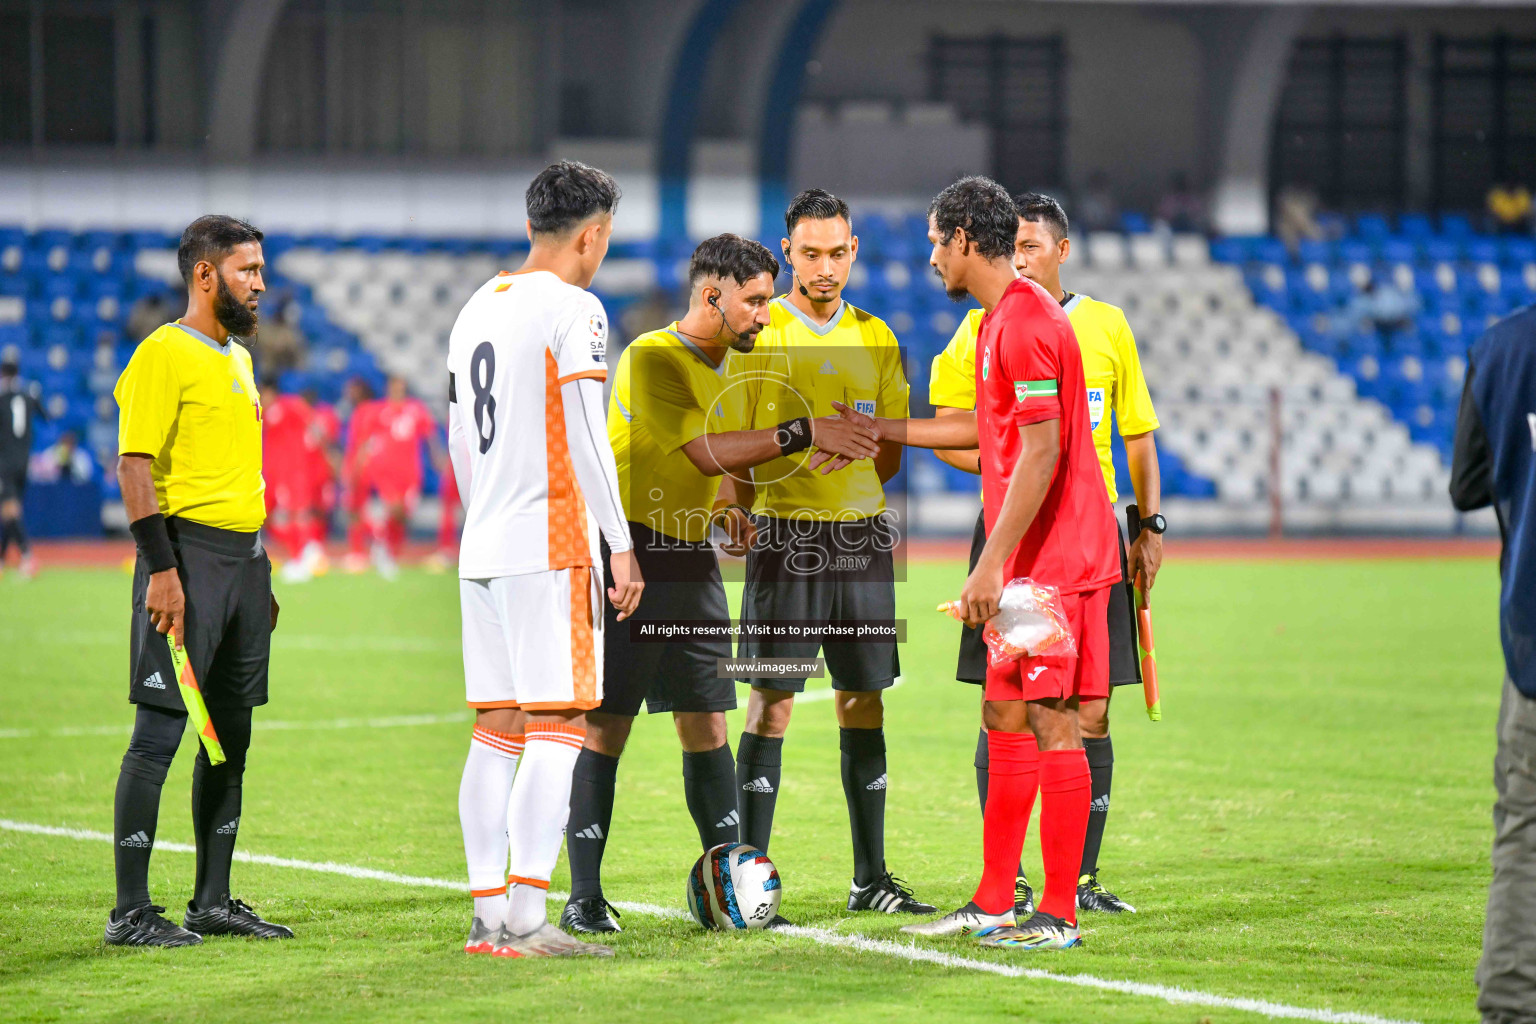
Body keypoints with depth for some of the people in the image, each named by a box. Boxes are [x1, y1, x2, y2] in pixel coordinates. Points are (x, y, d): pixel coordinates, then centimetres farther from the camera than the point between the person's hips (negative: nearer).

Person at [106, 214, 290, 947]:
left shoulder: (237, 356, 19)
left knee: (231, 735, 10)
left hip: (244, 558, 9)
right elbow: (134, 465, -15)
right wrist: (161, 568, -21)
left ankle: (214, 900, 17)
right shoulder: (166, 353, -9)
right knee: (160, 731, -8)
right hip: (189, 554, -9)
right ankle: (131, 910, -6)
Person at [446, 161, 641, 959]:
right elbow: (586, 438, -15)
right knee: (558, 728, -9)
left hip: (482, 550, 8)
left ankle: (488, 914, 8)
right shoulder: (572, 310, -8)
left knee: (498, 731, 9)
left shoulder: (476, 309, 16)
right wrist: (621, 546, -14)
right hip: (549, 548, -8)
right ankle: (526, 921, -16)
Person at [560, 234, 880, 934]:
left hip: (692, 558, 8)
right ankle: (584, 898, -3)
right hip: (629, 555, -8)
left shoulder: (732, 362, 13)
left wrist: (725, 510, 5)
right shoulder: (651, 360, -15)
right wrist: (805, 434, -27)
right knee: (606, 727, -5)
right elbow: (706, 452, -25)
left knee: (705, 724, 6)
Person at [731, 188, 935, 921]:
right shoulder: (757, 334, -1)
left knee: (863, 702, 6)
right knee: (772, 701, -6)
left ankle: (871, 877, 12)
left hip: (860, 534, 4)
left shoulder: (876, 339, 11)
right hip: (783, 534, -4)